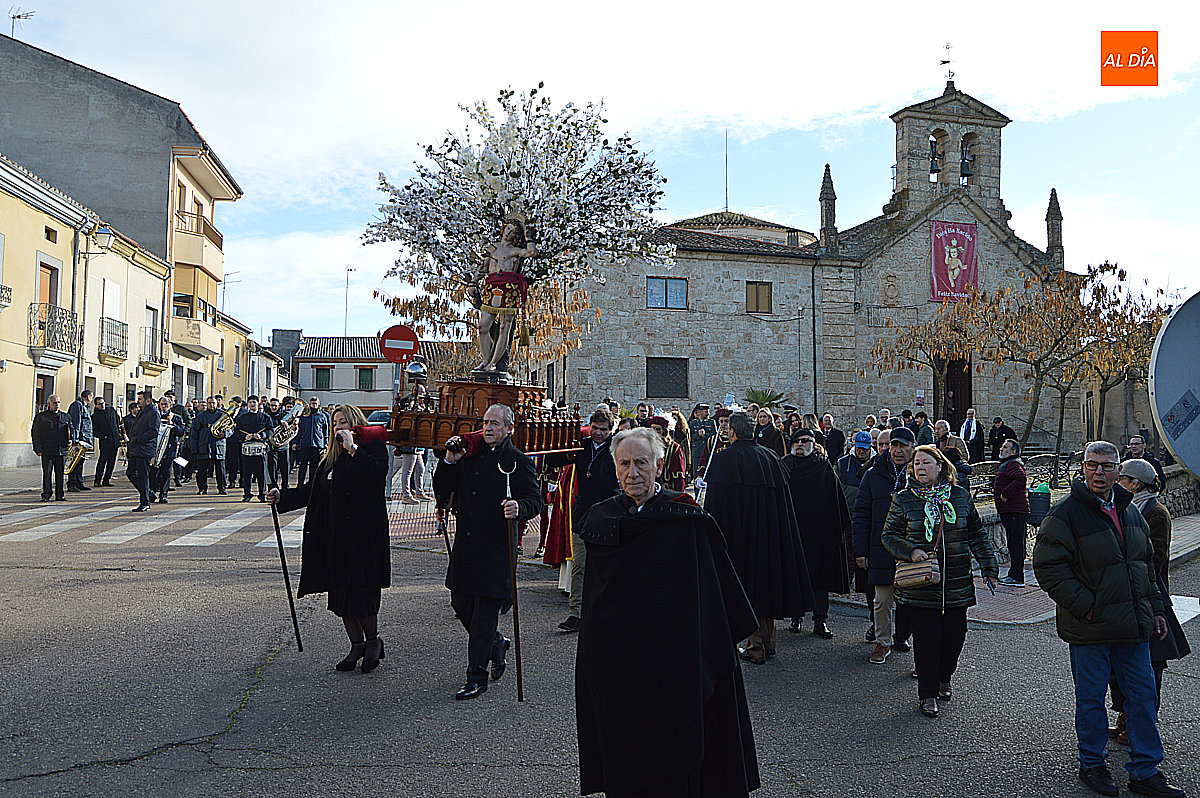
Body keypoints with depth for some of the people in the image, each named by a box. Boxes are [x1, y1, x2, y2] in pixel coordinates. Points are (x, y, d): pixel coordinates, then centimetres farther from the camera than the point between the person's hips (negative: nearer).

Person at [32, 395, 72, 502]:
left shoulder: (66, 417, 15)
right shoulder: (41, 417, 4)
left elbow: (70, 430, 23)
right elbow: (35, 433, 2)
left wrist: (70, 440, 2)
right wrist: (38, 449, -6)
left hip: (62, 450, 3)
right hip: (47, 451, -3)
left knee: (60, 473, 5)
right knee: (47, 473, -3)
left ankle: (59, 495, 11)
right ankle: (46, 494, 4)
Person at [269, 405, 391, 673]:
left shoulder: (373, 446, -1)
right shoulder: (332, 456, 21)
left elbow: (377, 474, -21)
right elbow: (312, 489, 21)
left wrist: (352, 448, -17)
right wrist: (282, 497, 11)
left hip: (363, 533, -7)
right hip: (334, 535, 7)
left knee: (358, 592, -8)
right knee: (339, 594, 8)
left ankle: (373, 640, 14)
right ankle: (357, 644, 23)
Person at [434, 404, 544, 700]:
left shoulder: (518, 461, -3)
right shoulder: (471, 455, 13)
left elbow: (535, 500, -8)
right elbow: (442, 490, 13)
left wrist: (520, 509, -30)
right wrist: (449, 461, -2)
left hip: (496, 548, -6)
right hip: (465, 545, 6)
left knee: (484, 614, -2)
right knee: (461, 605, 13)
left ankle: (477, 678, 9)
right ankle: (496, 644, 38)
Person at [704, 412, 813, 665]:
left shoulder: (725, 458, -10)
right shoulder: (771, 457, 6)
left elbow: (715, 504, -11)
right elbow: (784, 500, 11)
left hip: (739, 533, -5)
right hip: (770, 531, 5)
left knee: (746, 585, 2)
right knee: (767, 577, 14)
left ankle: (756, 647, 4)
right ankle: (768, 642, 23)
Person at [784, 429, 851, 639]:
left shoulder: (824, 467, 4)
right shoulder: (785, 466, 8)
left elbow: (836, 500, 3)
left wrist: (842, 526, -3)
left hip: (818, 530, -1)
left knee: (819, 575, 1)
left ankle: (821, 621, 7)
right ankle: (796, 616, 17)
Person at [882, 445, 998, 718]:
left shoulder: (960, 496, 5)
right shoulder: (904, 499, -1)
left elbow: (977, 534, 12)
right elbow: (889, 535, 1)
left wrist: (989, 567, 8)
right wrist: (910, 551, -16)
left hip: (957, 582, 3)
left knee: (955, 634, 7)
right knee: (926, 638, 0)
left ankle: (943, 678, 34)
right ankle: (928, 694, 13)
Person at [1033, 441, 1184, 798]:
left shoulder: (1129, 510, 11)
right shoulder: (1065, 512, -12)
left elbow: (1146, 564, 21)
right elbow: (1048, 566, -15)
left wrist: (1154, 609, 16)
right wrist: (1085, 606, -18)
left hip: (1133, 624, 6)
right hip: (1089, 627, -6)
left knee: (1143, 695, 11)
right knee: (1091, 697, 6)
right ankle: (1092, 764, 24)